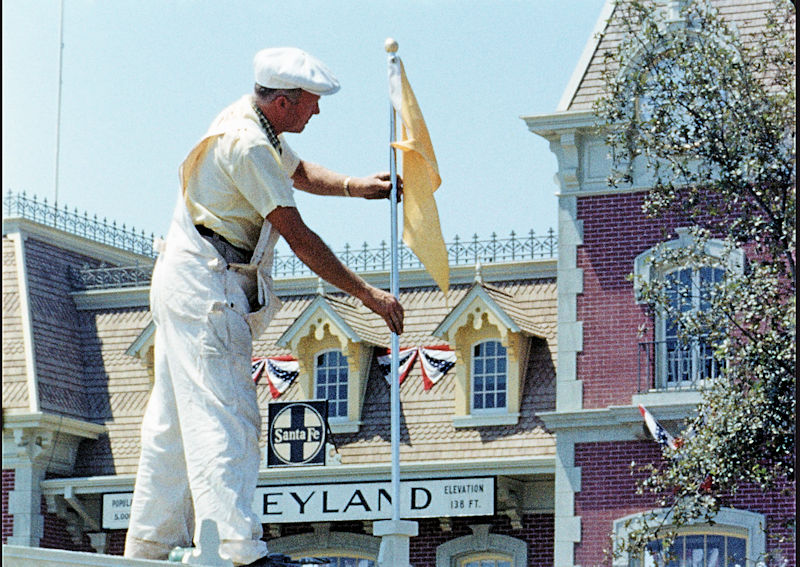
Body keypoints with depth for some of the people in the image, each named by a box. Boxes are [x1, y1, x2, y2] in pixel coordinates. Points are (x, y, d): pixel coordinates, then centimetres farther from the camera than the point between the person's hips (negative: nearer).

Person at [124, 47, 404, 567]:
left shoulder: (255, 124, 11)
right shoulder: (247, 144, -19)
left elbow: (299, 173, 31)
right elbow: (298, 236, -20)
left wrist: (355, 186, 11)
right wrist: (368, 295, -17)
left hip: (185, 285, 11)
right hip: (206, 288, -11)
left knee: (176, 421, 12)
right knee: (224, 418, -17)